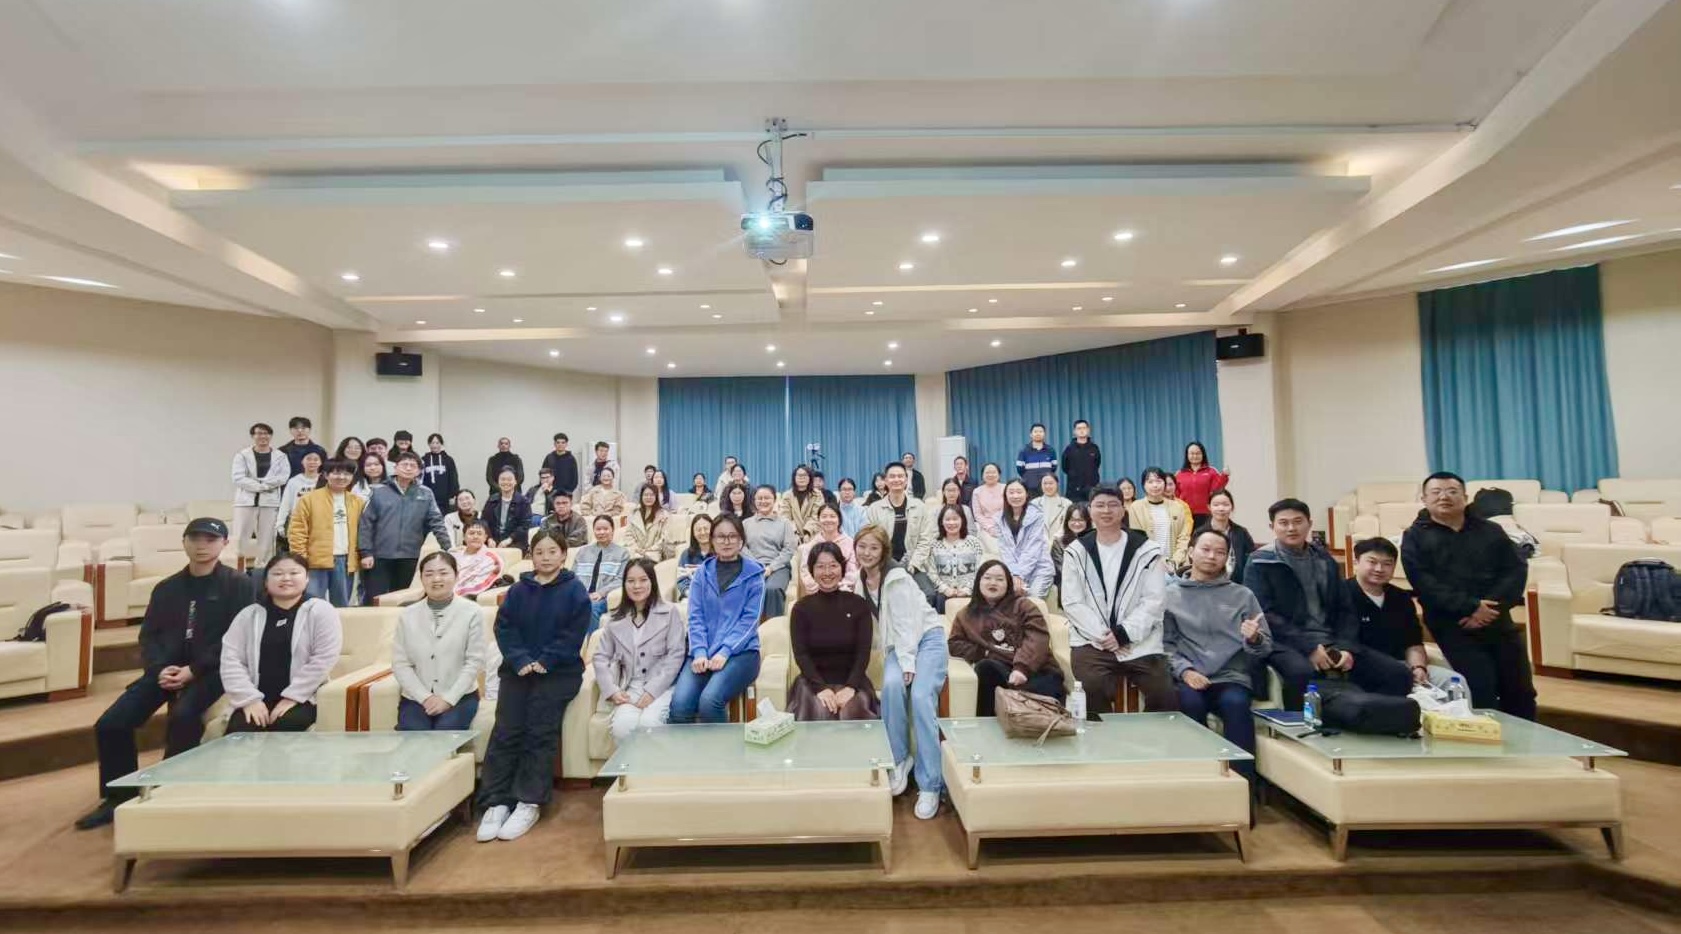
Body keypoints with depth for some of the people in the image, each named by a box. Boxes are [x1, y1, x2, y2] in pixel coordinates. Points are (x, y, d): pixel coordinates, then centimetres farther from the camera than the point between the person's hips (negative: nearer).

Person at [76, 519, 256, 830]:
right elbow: (149, 634, 12)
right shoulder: (166, 587, 16)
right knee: (110, 724, -8)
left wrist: (193, 670, -16)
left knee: (182, 717, -30)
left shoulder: (238, 584, -2)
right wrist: (159, 668, -8)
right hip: (167, 668, 6)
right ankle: (119, 797, 14)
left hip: (211, 669, -6)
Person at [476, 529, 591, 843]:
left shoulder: (574, 590, -1)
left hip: (558, 672, -3)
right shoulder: (518, 590, 9)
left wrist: (545, 661, -17)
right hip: (518, 669, 3)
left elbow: (574, 634, -7)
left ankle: (529, 803, -7)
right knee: (505, 732, -9)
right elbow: (504, 627, 2)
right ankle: (496, 802, -5)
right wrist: (520, 660, -14)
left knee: (540, 732, -13)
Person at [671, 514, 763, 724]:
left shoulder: (753, 574, 2)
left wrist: (724, 652, -16)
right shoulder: (702, 573, 11)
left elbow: (750, 619, -4)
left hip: (741, 652, -2)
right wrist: (700, 652, -11)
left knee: (709, 700, -28)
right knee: (679, 704, -23)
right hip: (704, 653, 3)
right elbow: (695, 617, 5)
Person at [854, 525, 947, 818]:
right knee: (891, 685, -28)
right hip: (898, 643, 5)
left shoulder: (897, 578, -17)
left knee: (921, 696, -27)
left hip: (927, 637, -5)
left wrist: (908, 664, -24)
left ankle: (930, 784, -18)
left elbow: (907, 623, -20)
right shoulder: (860, 579, 4)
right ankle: (899, 760, -10)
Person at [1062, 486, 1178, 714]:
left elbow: (1153, 600, -2)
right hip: (1091, 640, -1)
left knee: (1166, 695, -13)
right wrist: (1102, 634, -12)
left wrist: (1124, 633, -14)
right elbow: (1072, 603, 0)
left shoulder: (1147, 550, 6)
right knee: (1092, 690, -26)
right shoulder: (1076, 552, 6)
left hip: (1139, 641, 1)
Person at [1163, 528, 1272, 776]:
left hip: (1232, 677, 1)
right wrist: (1184, 671, -13)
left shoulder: (1243, 595, 13)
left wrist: (1254, 639, -11)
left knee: (1236, 704, -31)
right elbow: (1165, 643, 2)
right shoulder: (1171, 594, 8)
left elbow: (1265, 646, 11)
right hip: (1190, 678, -1)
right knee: (1190, 703, -32)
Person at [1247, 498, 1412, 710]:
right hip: (1288, 643, -6)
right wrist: (1309, 647, -18)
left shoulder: (1325, 560, 16)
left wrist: (1347, 648, -4)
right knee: (1302, 673, -37)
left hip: (1331, 642, 6)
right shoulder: (1260, 563, -1)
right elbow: (1264, 615, -10)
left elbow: (1345, 610, 14)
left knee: (1398, 674, -11)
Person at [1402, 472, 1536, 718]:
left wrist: (1494, 605, -15)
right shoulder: (1415, 537, 0)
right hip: (1454, 628, -4)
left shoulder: (1491, 531, 11)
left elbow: (1517, 569, 1)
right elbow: (1424, 583, -11)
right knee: (1482, 698, -9)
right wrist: (1471, 607, -20)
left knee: (1521, 694, 14)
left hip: (1499, 623, 5)